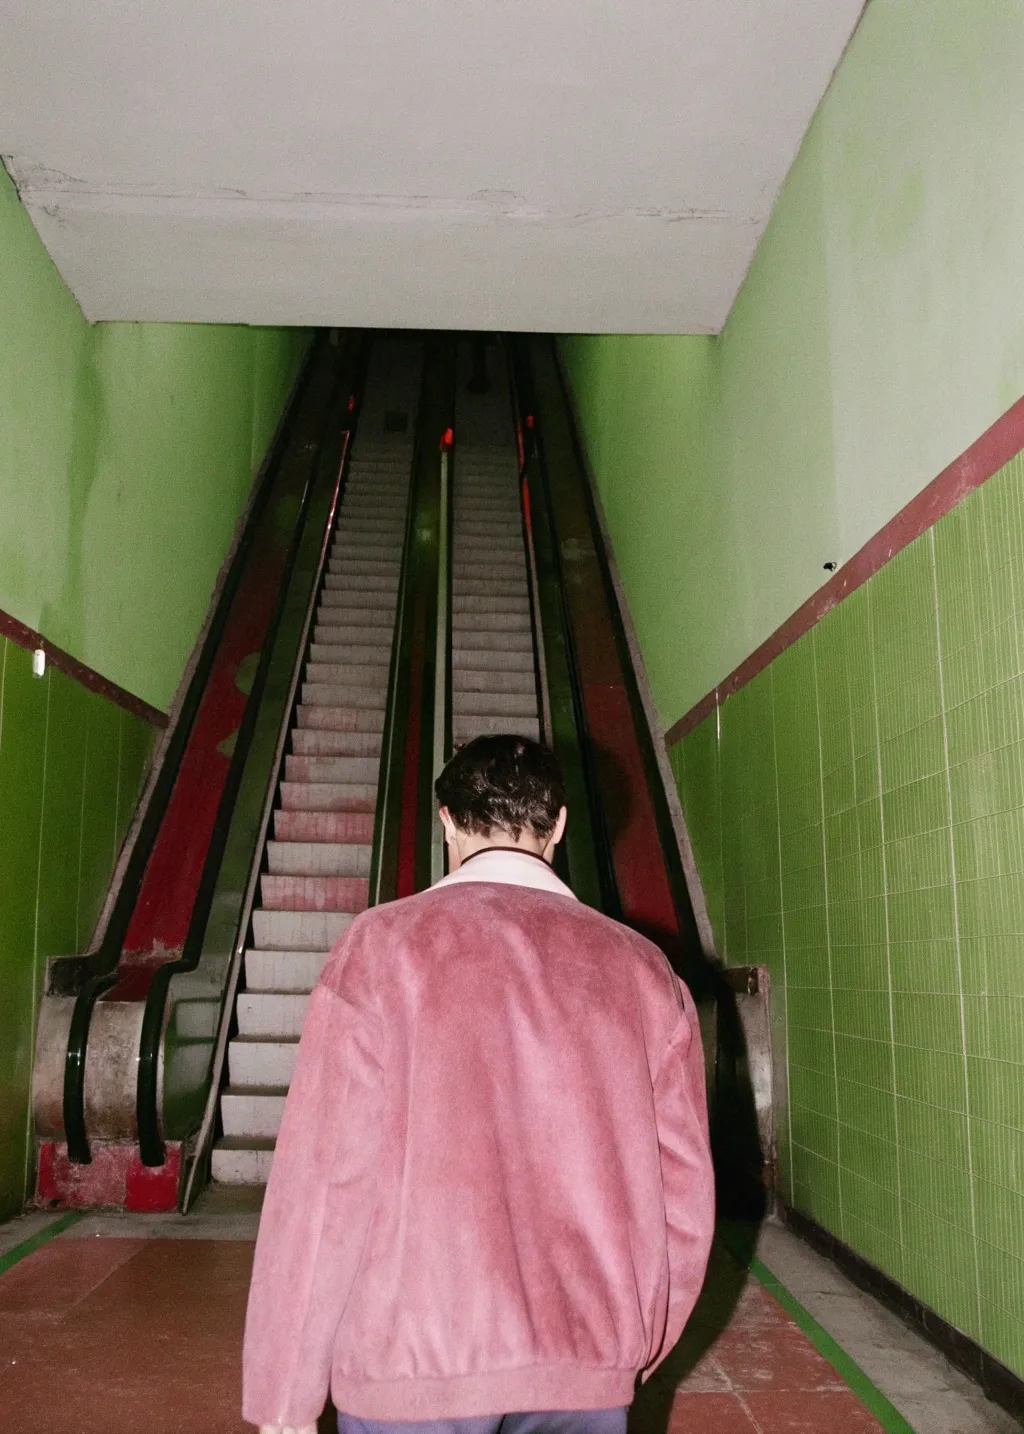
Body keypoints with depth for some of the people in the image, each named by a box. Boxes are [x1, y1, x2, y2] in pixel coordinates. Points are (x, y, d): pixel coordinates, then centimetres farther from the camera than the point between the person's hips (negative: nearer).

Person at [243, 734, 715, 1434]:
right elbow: (683, 1190, 4)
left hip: (414, 1358, -3)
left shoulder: (384, 945, -6)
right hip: (589, 1370, 3)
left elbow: (323, 1178, -10)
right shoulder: (645, 970, 3)